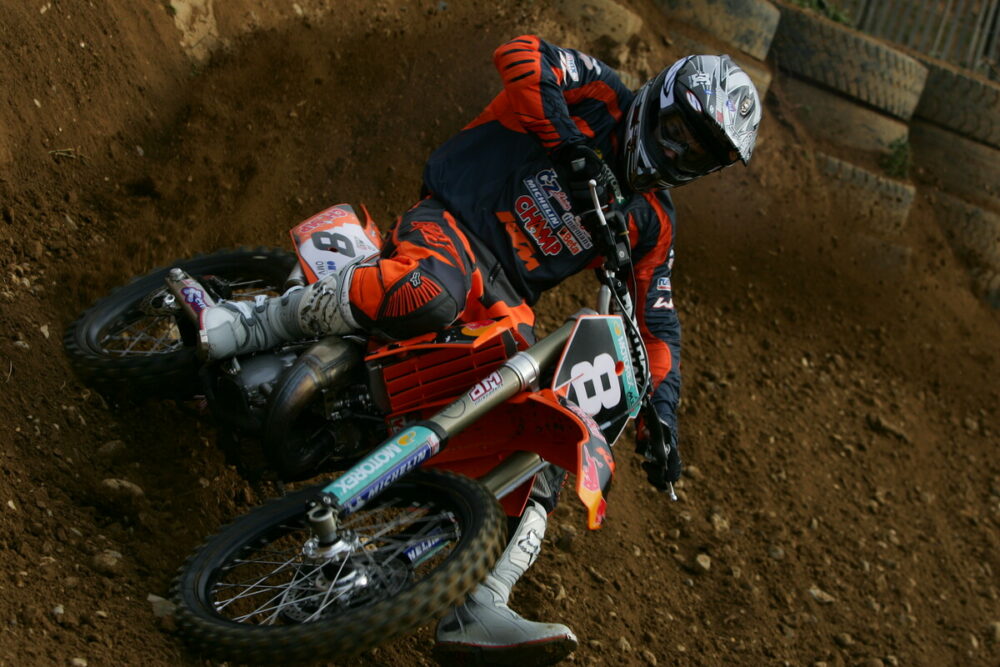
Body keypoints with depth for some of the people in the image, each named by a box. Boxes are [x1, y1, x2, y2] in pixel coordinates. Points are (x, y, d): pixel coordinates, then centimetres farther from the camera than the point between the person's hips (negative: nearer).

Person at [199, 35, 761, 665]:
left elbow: (658, 321, 17)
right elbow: (519, 52, -12)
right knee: (432, 291, -41)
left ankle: (475, 613, -23)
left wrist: (662, 415, 4)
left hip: (505, 303, 5)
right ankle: (245, 324, -25)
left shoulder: (652, 221, 18)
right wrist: (572, 144, -18)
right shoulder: (599, 95, 5)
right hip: (450, 222, -5)